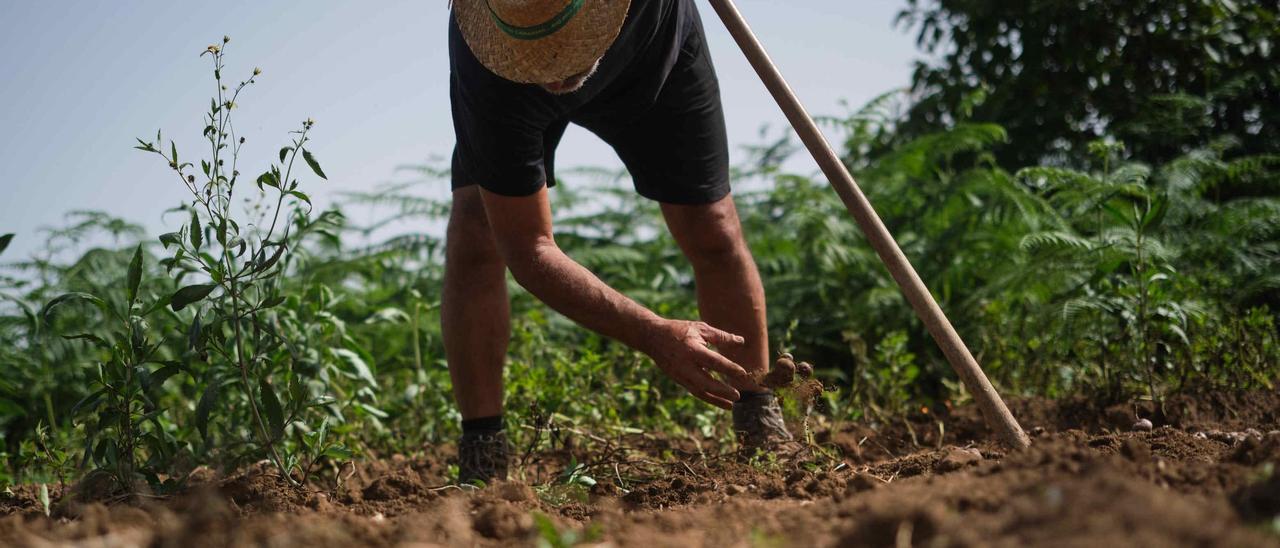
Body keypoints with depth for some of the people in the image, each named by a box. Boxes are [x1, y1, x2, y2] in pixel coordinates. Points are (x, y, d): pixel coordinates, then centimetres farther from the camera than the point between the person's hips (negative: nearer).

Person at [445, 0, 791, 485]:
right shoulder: (486, 76, -44)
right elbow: (527, 250, -39)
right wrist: (655, 336, -45)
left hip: (656, 45, 2)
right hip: (509, 96, -2)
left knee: (714, 236, -6)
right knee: (474, 242, -21)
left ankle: (766, 436, 10)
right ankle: (481, 469, -12)